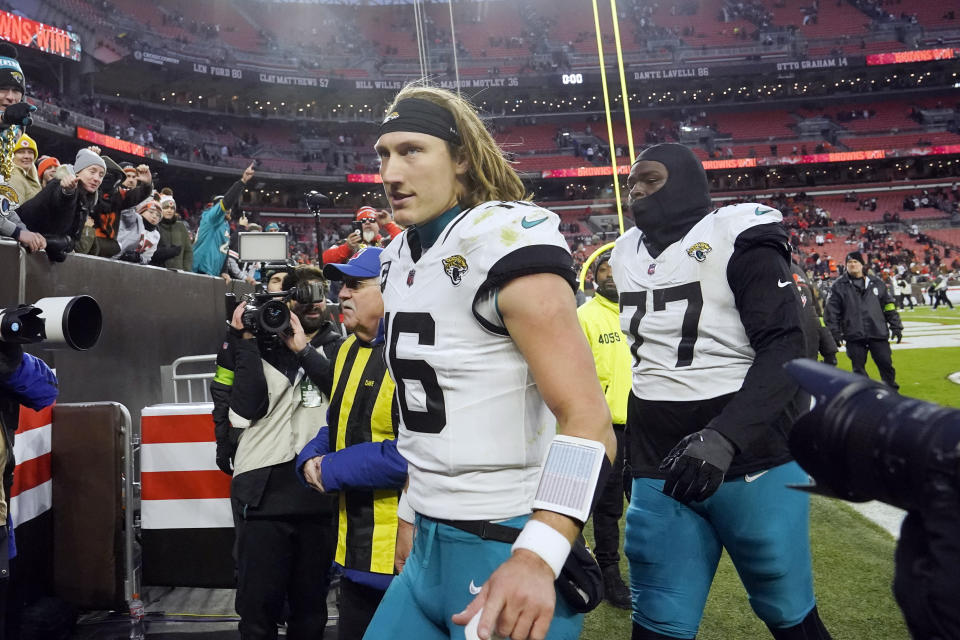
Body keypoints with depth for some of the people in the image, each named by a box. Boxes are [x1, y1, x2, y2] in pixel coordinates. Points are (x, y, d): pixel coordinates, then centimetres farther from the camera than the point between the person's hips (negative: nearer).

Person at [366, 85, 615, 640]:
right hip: (428, 546, 8)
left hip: (509, 552, -7)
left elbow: (588, 419, -22)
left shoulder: (504, 240, -16)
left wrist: (537, 558, -31)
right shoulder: (399, 259, 9)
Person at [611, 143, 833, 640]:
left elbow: (784, 348, -15)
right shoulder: (627, 254, 11)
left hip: (753, 460, -4)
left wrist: (722, 438, -27)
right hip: (660, 469, 5)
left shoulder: (737, 238, -8)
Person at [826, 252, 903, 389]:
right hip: (854, 337, -1)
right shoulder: (839, 286, 4)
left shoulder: (876, 283, 11)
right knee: (858, 369, 4)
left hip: (878, 333, 1)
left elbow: (889, 306, 14)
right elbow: (832, 311, 2)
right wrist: (835, 333, -5)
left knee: (886, 365, 4)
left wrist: (896, 327, 9)